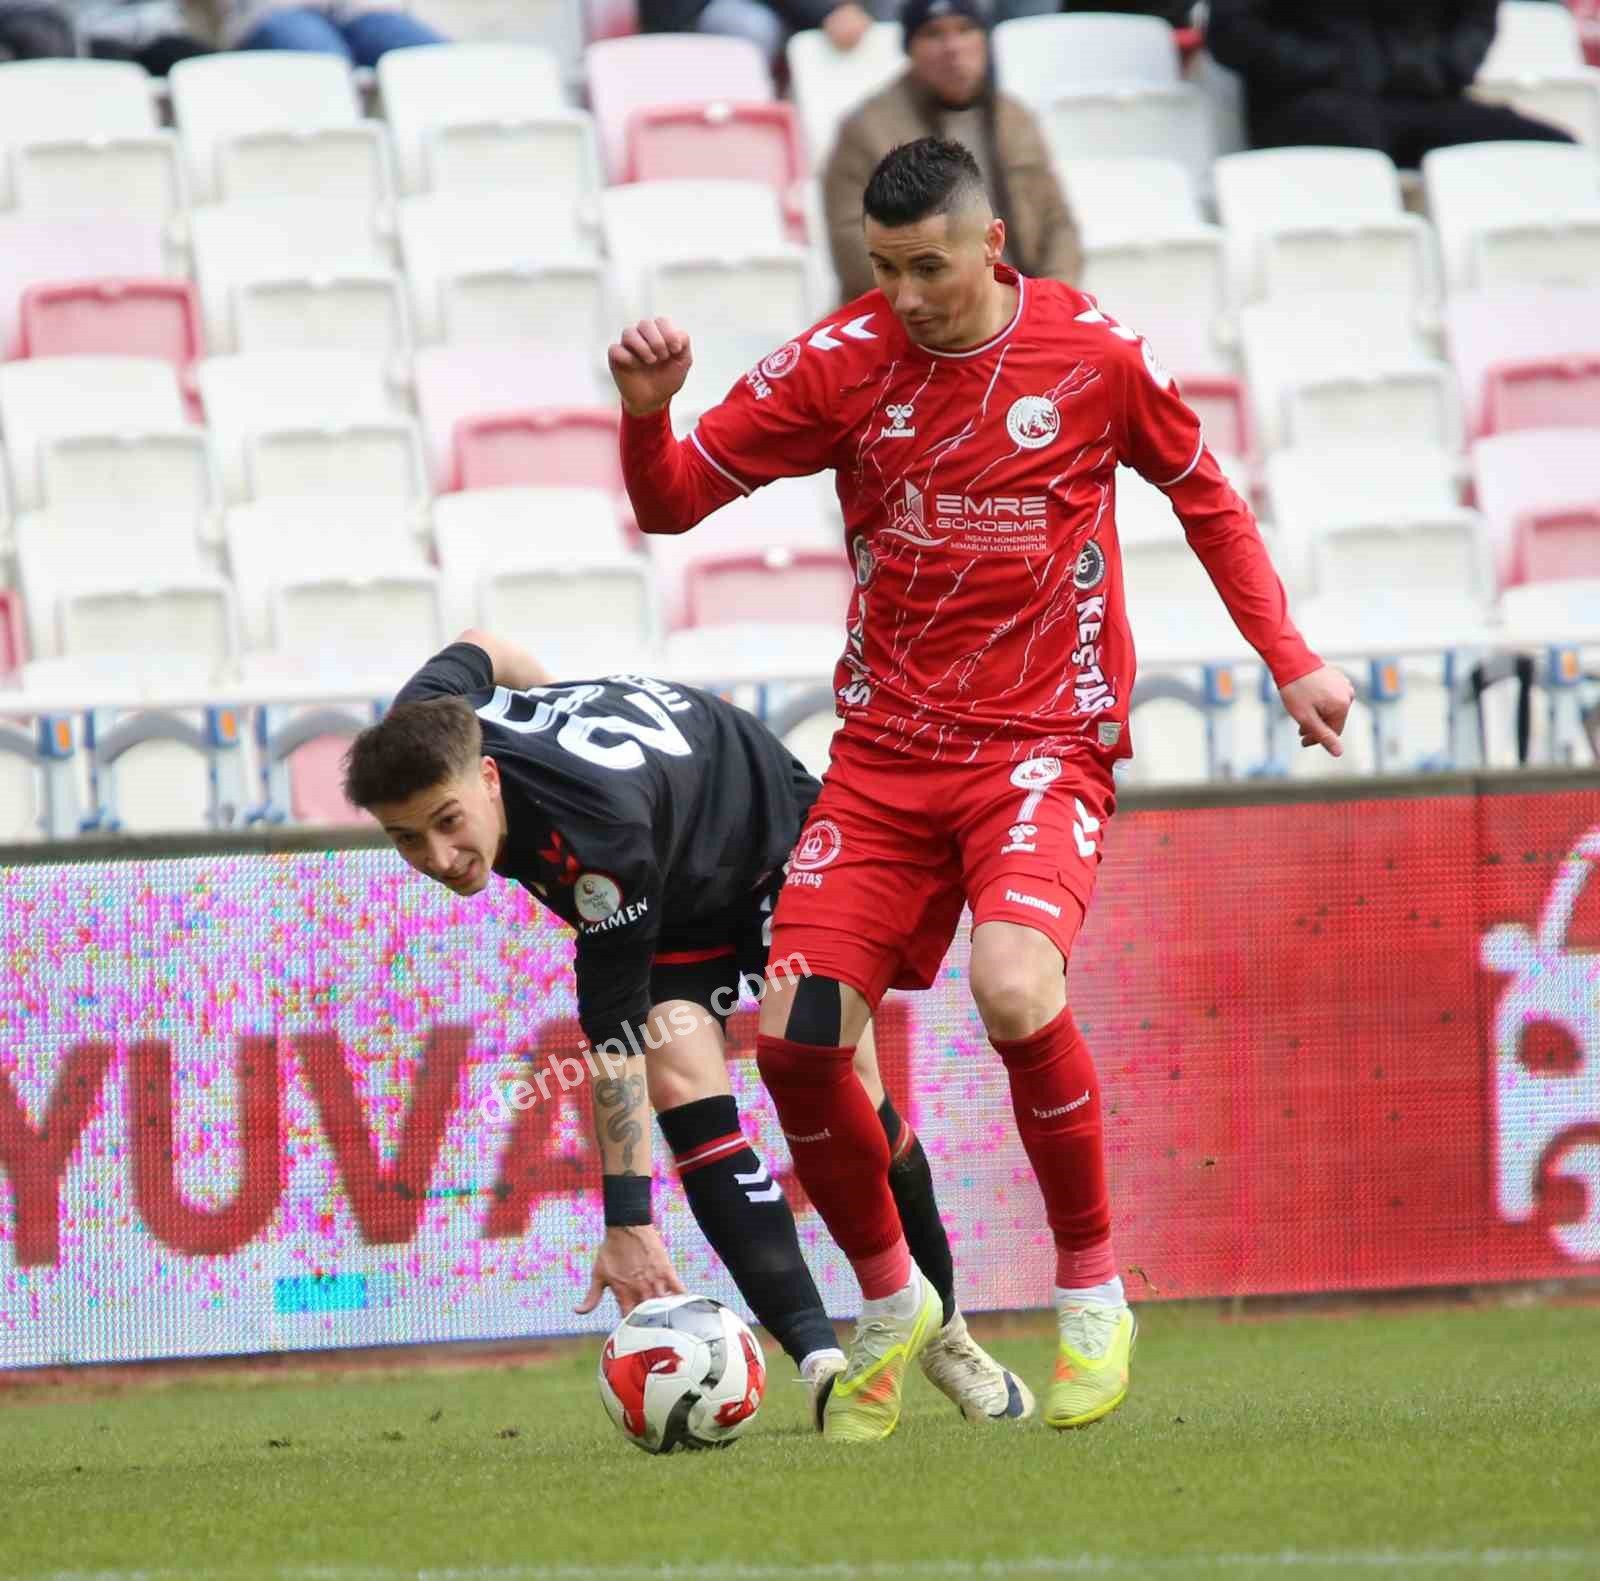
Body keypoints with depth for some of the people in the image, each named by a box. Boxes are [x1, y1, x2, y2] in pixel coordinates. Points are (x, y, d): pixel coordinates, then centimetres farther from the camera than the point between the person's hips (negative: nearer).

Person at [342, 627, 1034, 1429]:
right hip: (672, 897, 5)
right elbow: (475, 649, -4)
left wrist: (628, 1224, -41)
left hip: (776, 831, -5)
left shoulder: (593, 833, -47)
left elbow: (613, 1039, -42)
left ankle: (943, 1332, 11)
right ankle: (820, 1358, -29)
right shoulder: (420, 740, -29)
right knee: (683, 1083, -20)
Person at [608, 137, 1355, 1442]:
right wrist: (647, 412, -19)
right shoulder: (840, 363, -2)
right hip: (886, 748, 3)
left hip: (1046, 743, -3)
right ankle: (890, 1302, 17)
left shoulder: (1094, 354, -5)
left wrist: (1289, 659, 8)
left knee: (1015, 991, -29)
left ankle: (1094, 1295, -7)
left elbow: (1205, 495, 12)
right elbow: (673, 502, 2)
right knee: (795, 1037, -10)